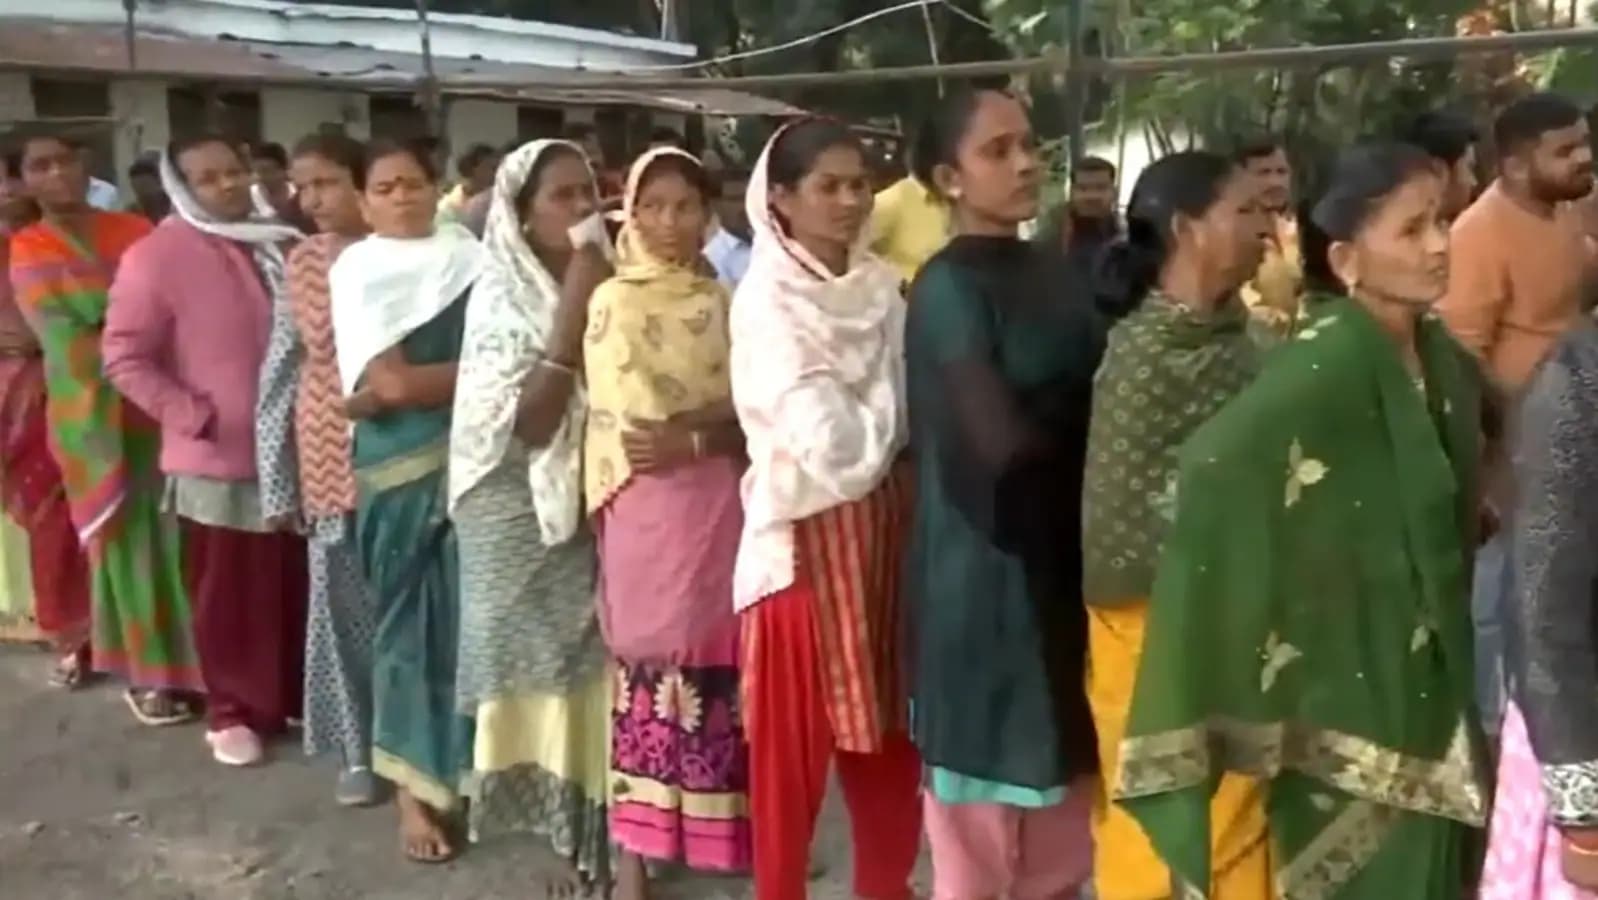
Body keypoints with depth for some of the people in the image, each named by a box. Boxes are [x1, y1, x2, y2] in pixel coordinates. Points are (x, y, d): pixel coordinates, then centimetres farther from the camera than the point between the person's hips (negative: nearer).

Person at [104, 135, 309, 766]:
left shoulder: (281, 246, 7)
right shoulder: (159, 255, -10)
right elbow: (124, 357, -12)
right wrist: (191, 416, -16)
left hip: (292, 452, 5)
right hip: (218, 459, -5)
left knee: (297, 587, 15)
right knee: (229, 597, 7)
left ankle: (297, 695, 31)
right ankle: (232, 711, 23)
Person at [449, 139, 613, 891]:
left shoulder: (613, 284, 3)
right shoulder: (501, 299, -8)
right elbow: (527, 422, -20)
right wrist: (573, 311, -21)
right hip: (530, 517, -3)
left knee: (608, 669, 7)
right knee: (552, 669, 5)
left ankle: (605, 831, 24)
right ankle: (572, 837, 20)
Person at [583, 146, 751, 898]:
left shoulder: (722, 301, 10)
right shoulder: (613, 302, -1)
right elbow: (638, 423, -10)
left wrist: (688, 438, -11)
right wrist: (720, 417, -8)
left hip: (720, 505, 3)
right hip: (651, 510, -3)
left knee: (718, 662, 7)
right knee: (651, 667, 3)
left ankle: (715, 826, 23)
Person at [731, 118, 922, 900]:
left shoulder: (882, 286, 7)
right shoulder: (765, 300, -12)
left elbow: (908, 417, 7)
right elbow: (828, 442, -19)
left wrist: (873, 436, -11)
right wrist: (882, 422, -4)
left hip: (883, 525, 6)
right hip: (806, 533, -6)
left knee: (892, 729, 15)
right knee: (796, 741, 5)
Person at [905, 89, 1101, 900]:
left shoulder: (1043, 274, 10)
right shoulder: (947, 288, -13)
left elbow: (1086, 391, 13)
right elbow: (1003, 440, -21)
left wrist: (1052, 417, -8)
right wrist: (1082, 416, -4)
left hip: (1059, 564, 7)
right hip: (985, 573, -7)